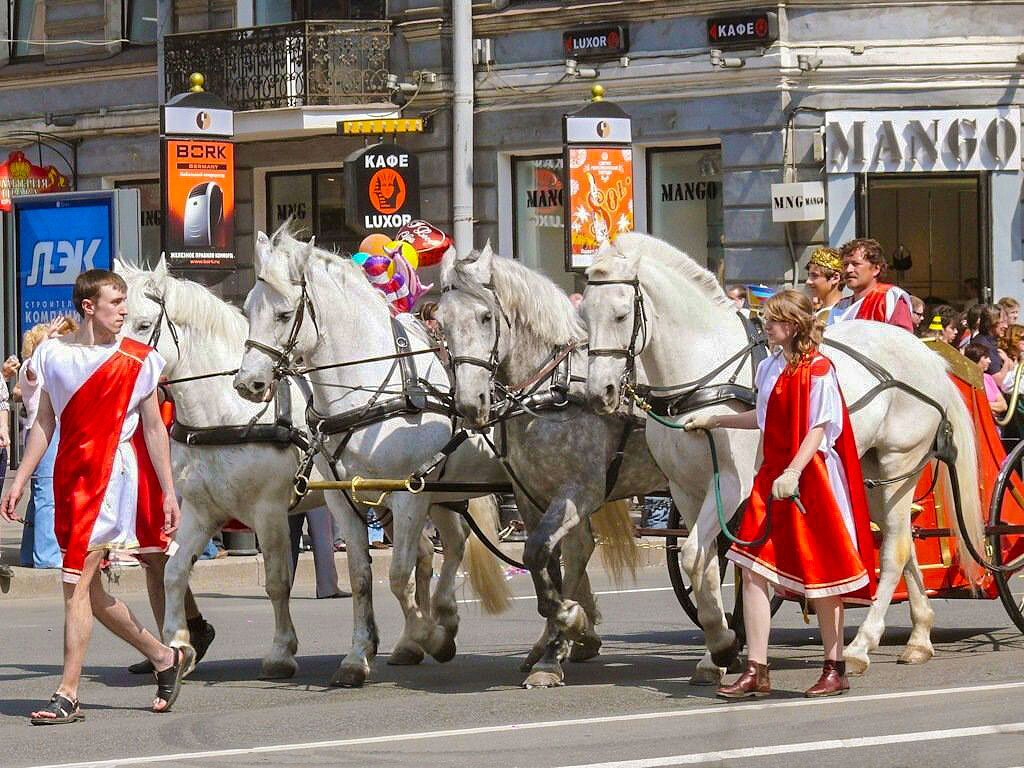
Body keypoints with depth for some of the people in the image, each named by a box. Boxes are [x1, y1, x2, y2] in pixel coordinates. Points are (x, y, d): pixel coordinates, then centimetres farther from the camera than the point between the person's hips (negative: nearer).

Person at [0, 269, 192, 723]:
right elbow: (45, 423, 11)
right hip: (69, 477, 5)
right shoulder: (54, 354, 7)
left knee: (77, 582, -11)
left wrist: (168, 493, 0)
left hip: (111, 476, -5)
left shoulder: (136, 361, -2)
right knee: (88, 588, 10)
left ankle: (68, 694, -8)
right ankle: (165, 657, 27)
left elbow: (154, 429, 2)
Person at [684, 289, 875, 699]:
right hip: (771, 476, 8)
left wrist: (793, 473, -27)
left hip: (810, 478, -8)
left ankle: (835, 668, 13)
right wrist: (714, 420, 24)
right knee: (753, 569, 0)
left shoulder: (818, 370, -12)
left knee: (819, 571, 1)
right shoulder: (770, 367, 11)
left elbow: (819, 429, -17)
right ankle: (756, 671, 2)